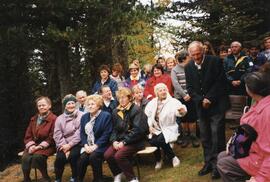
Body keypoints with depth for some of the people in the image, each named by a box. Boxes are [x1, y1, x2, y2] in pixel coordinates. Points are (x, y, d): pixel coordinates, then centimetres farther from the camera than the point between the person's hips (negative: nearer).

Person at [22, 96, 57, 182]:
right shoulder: (33, 119, 13)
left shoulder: (53, 119, -8)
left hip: (47, 146, -5)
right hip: (34, 145, 5)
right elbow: (28, 135, 12)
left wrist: (39, 147, -17)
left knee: (37, 156, -34)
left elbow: (52, 138, -11)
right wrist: (31, 146, -7)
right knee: (25, 158, -25)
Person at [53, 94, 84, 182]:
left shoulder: (81, 116, -1)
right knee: (60, 158, -23)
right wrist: (64, 146, -13)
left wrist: (69, 145, -14)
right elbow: (57, 135, 2)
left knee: (72, 155, -29)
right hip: (64, 144, 3)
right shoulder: (60, 118, 11)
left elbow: (80, 133, -8)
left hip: (76, 143, -3)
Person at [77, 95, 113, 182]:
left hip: (100, 146, -4)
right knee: (83, 158, -24)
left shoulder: (106, 116, -4)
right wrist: (85, 145, -8)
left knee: (93, 156, -31)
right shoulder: (84, 117, 15)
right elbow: (82, 133, 10)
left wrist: (95, 146, -18)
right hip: (87, 145, 4)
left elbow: (106, 134, -11)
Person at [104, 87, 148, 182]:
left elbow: (138, 130, -17)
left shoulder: (136, 110, -10)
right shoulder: (116, 111, 10)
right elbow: (114, 129, 13)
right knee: (107, 155, -17)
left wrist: (124, 142, -19)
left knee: (119, 155, -28)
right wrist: (114, 141, -7)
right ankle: (118, 174, 10)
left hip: (135, 141, -6)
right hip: (120, 140, 6)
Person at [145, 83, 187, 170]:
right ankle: (158, 160, 5)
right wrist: (150, 125, -3)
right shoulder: (152, 103, 8)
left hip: (168, 128, -4)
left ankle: (173, 157, -5)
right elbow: (147, 115, 10)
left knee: (160, 140, -31)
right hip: (155, 129, 4)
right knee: (152, 141, -24)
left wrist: (182, 111, -48)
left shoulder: (172, 101, -7)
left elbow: (178, 110, -25)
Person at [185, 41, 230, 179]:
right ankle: (208, 163, 18)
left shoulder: (215, 61, -7)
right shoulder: (188, 67, 4)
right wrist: (201, 100, -10)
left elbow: (220, 82, -9)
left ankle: (217, 165, 6)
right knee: (204, 137, 8)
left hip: (216, 105, -4)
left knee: (217, 136, -4)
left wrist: (209, 99, -14)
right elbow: (190, 88, 4)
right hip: (201, 106, 4)